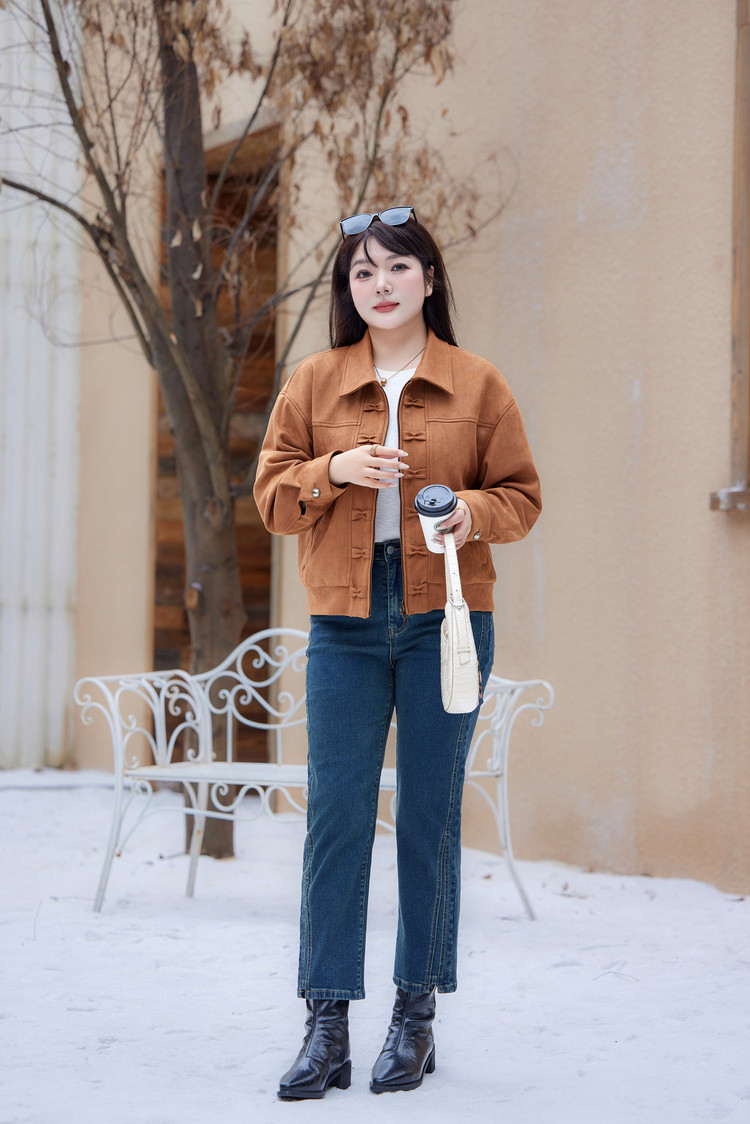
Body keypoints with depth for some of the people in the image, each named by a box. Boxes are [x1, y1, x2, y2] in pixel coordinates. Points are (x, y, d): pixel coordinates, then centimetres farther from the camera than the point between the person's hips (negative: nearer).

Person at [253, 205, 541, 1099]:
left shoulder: (478, 386, 4)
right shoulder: (313, 383, 7)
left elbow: (522, 496, 6)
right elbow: (271, 495, 7)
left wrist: (474, 511, -14)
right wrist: (334, 471, -11)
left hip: (445, 619, -1)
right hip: (344, 624, 1)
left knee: (430, 815, 4)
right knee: (335, 814, -3)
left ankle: (417, 1016, 15)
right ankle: (326, 1027, 1)